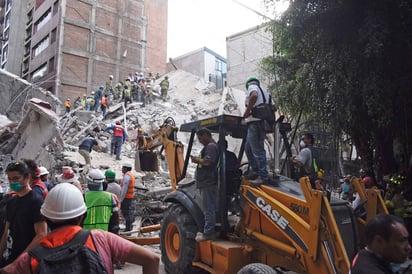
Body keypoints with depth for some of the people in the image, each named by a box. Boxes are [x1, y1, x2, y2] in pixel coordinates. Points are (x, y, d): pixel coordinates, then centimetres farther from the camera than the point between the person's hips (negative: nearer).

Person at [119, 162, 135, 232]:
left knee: (126, 212, -3)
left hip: (126, 197, -10)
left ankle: (128, 228, 2)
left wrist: (121, 199, -19)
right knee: (129, 211, 17)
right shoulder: (131, 175, 13)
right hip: (130, 197, 10)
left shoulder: (127, 176, -18)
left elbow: (124, 189, -22)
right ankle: (130, 225, 27)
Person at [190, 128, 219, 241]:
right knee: (210, 208, 15)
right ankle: (208, 231, 23)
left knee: (208, 209, -6)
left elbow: (208, 161, -24)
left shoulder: (211, 146, -12)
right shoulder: (209, 146, 22)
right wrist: (198, 160, 12)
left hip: (208, 183, -11)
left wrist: (197, 160, -9)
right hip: (207, 182, 11)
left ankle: (208, 233, 0)